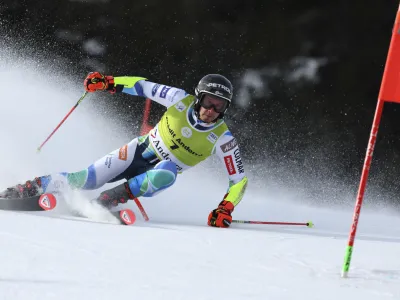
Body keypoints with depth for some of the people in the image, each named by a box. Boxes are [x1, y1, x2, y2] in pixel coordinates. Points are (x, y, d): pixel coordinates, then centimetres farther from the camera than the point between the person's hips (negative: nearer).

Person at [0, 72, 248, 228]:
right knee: (86, 179, -14)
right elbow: (143, 86, -6)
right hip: (141, 151, 1)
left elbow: (240, 180, -18)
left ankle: (104, 202, -30)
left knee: (166, 175, -38)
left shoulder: (223, 139, -21)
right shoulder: (180, 100, -17)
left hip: (164, 170, -1)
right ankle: (30, 188, 2)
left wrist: (226, 209, -33)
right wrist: (107, 82, -19)